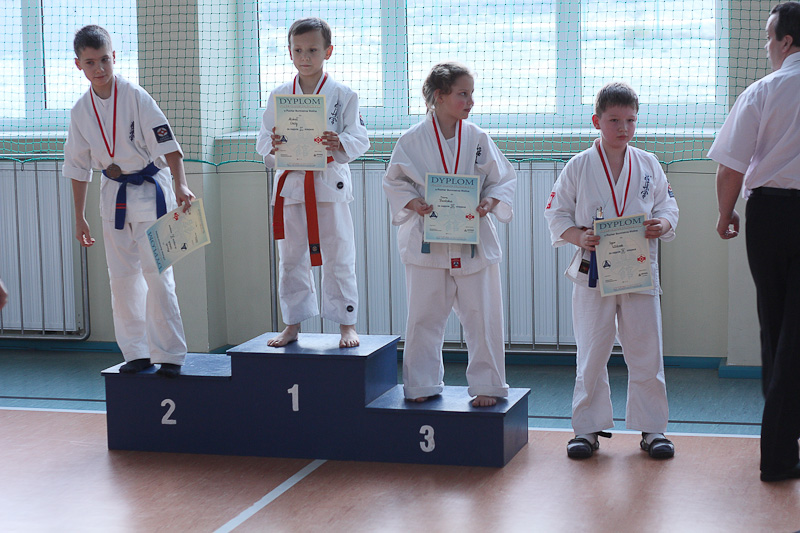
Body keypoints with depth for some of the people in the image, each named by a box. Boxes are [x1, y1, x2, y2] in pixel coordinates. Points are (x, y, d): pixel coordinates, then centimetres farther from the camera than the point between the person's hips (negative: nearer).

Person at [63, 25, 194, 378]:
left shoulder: (135, 97, -12)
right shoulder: (81, 111, 2)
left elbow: (167, 145, -16)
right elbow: (78, 166, 10)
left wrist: (180, 185, -30)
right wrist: (79, 218, 12)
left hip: (150, 190, -5)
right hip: (113, 195, 5)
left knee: (157, 275, -6)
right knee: (122, 278, 8)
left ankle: (169, 355, 1)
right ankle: (137, 352, 18)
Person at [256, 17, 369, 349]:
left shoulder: (343, 96, -1)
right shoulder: (278, 96, 7)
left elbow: (359, 138, -4)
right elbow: (264, 139, 7)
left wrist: (340, 144, -25)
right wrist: (273, 147, -15)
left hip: (330, 185, -3)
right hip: (291, 185, 3)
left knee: (338, 258, 1)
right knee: (291, 258, 10)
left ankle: (347, 325, 11)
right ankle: (292, 325, 21)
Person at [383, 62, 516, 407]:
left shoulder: (477, 139, 1)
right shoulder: (412, 140, -4)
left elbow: (504, 180, 7)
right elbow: (394, 183, 4)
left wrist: (490, 202, -12)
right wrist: (414, 204, -13)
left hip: (474, 241, 1)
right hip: (427, 242, -1)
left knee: (482, 317, 3)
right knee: (424, 317, 7)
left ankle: (486, 385, 17)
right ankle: (423, 384, 22)